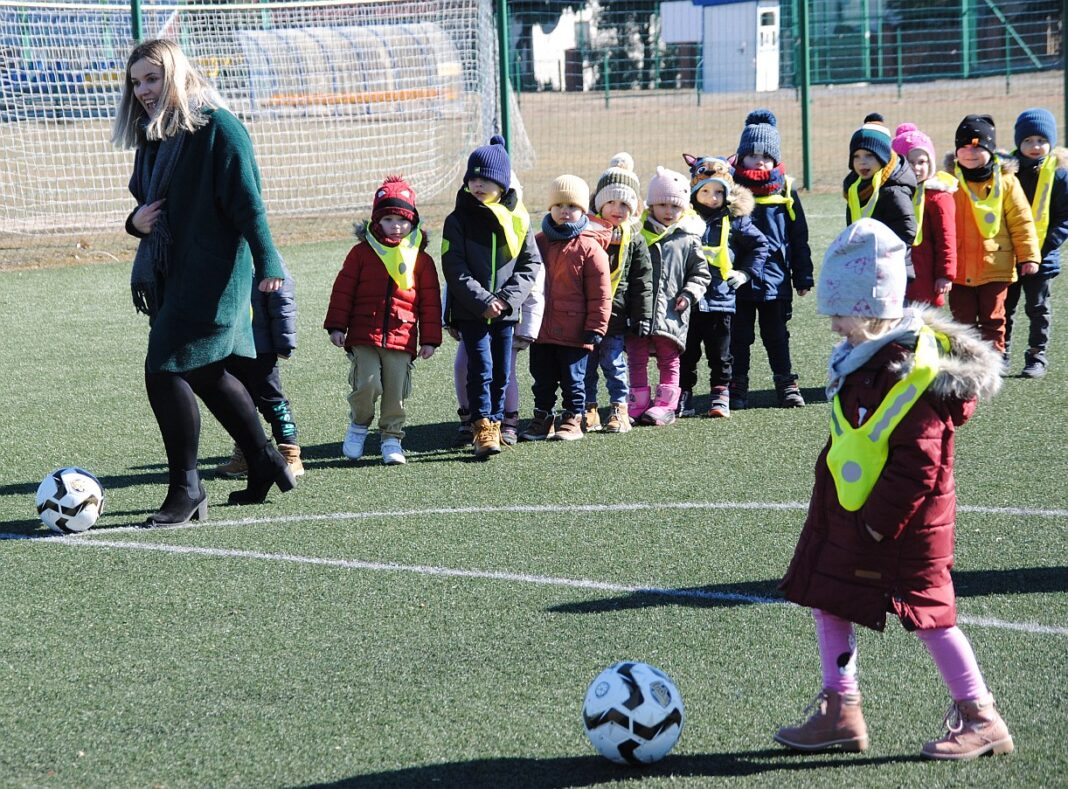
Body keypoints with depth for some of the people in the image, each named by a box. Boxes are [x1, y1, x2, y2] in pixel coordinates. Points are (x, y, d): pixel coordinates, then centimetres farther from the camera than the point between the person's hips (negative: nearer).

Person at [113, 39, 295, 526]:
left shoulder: (217, 127, -11)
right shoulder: (153, 137, 14)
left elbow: (247, 201, -16)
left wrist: (267, 262, -20)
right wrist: (137, 222, 2)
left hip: (212, 278, -9)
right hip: (170, 277, 9)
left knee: (165, 372, -14)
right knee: (207, 375, 16)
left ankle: (186, 490, -5)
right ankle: (265, 465, 32)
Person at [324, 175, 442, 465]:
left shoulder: (420, 259, 8)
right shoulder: (362, 252, 5)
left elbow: (430, 301, 11)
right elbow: (343, 290, 6)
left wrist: (430, 339, 7)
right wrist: (337, 326, 1)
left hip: (402, 339, 1)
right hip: (364, 335, -1)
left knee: (395, 392, 2)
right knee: (367, 384, -13)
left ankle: (392, 438, 15)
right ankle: (359, 425, 14)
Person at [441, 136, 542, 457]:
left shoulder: (517, 219, 3)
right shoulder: (458, 220, -3)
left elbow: (531, 263, 3)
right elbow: (455, 268, -8)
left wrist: (508, 298, -11)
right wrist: (483, 302, -17)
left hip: (505, 311, 3)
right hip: (470, 311, -2)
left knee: (502, 372, 8)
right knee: (481, 369, -9)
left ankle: (494, 424, 21)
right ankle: (482, 429, -4)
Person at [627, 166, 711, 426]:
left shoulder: (688, 239, 3)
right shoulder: (639, 234, 3)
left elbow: (700, 273, 8)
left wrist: (689, 294, -6)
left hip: (671, 313, -1)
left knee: (669, 361, 6)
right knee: (637, 360, 6)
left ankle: (665, 405, 11)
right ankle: (638, 403, 13)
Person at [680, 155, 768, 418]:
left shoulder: (735, 220, 1)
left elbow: (760, 245, 12)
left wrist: (747, 272, 5)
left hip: (720, 299, 0)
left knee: (720, 353, 7)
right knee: (686, 352, 7)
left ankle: (720, 394, 17)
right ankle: (683, 396, 16)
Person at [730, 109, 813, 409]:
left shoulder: (785, 190, 2)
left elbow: (799, 236, 7)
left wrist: (803, 276, 7)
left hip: (775, 279, 1)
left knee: (776, 336, 10)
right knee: (739, 336, 7)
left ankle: (786, 384, 20)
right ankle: (737, 388, 16)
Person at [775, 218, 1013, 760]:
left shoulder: (915, 371, -24)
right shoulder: (863, 358, 6)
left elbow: (916, 467, -24)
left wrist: (876, 526, -20)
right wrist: (828, 502, 18)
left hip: (904, 525, -9)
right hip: (848, 515, 10)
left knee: (927, 614, -1)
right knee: (826, 602, 10)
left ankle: (981, 720, 11)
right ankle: (840, 712, 19)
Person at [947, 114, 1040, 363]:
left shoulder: (1006, 181, -2)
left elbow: (1021, 221, 0)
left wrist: (1028, 256, -2)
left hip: (995, 265, -2)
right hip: (959, 266, 2)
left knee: (992, 317, 6)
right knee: (962, 318, 9)